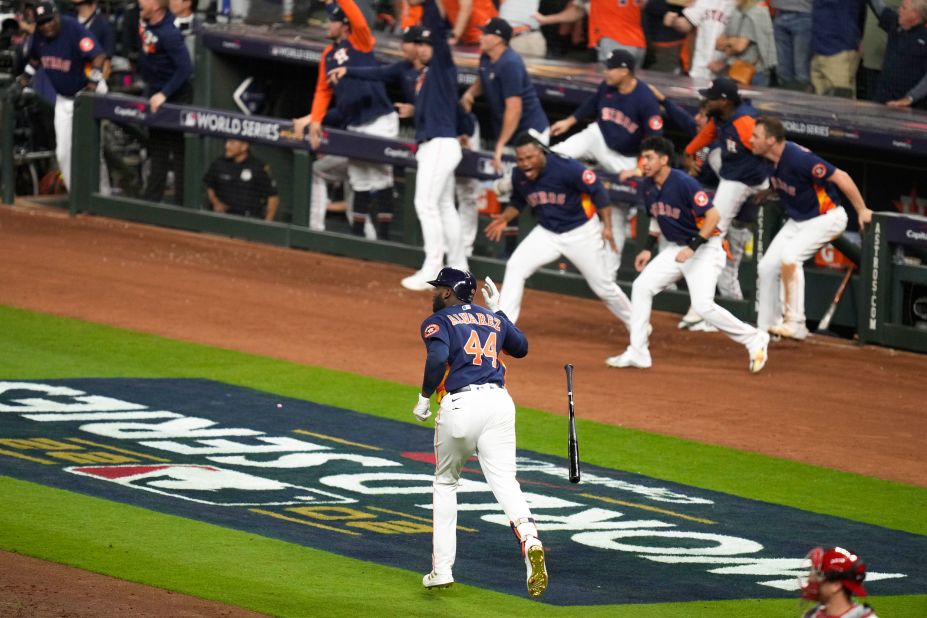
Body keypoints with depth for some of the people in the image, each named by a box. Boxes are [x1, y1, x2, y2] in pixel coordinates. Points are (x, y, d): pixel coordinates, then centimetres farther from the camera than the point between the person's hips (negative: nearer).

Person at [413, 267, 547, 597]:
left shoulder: (438, 322, 6)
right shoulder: (494, 319, 22)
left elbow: (438, 358, -14)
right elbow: (521, 347, 38)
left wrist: (424, 397, -3)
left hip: (459, 406, -3)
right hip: (499, 402, 3)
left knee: (445, 482, 17)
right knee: (504, 480, -8)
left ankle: (442, 568, 16)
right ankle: (529, 538, -39)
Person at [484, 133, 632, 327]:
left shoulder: (566, 168, -28)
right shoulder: (519, 176, -12)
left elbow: (597, 190, -18)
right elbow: (518, 201, 9)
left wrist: (607, 226, -18)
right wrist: (505, 218, -8)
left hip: (581, 232, -4)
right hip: (547, 233, 4)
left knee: (603, 286, 5)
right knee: (515, 267, -14)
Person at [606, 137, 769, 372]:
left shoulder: (684, 183, -23)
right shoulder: (648, 186, 2)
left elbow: (713, 215, -24)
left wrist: (693, 247, -28)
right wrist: (649, 248, 10)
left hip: (704, 247, -8)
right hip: (676, 248, 8)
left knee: (703, 306, -19)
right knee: (641, 287, -1)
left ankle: (754, 339, -1)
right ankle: (637, 353, 6)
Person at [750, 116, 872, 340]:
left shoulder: (798, 158, -30)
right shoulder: (771, 159, -5)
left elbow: (840, 177, -27)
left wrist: (862, 211, -22)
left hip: (827, 218, -9)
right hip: (798, 219, 9)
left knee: (789, 256, -28)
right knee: (767, 267, 4)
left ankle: (795, 323, -22)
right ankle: (766, 328, 16)